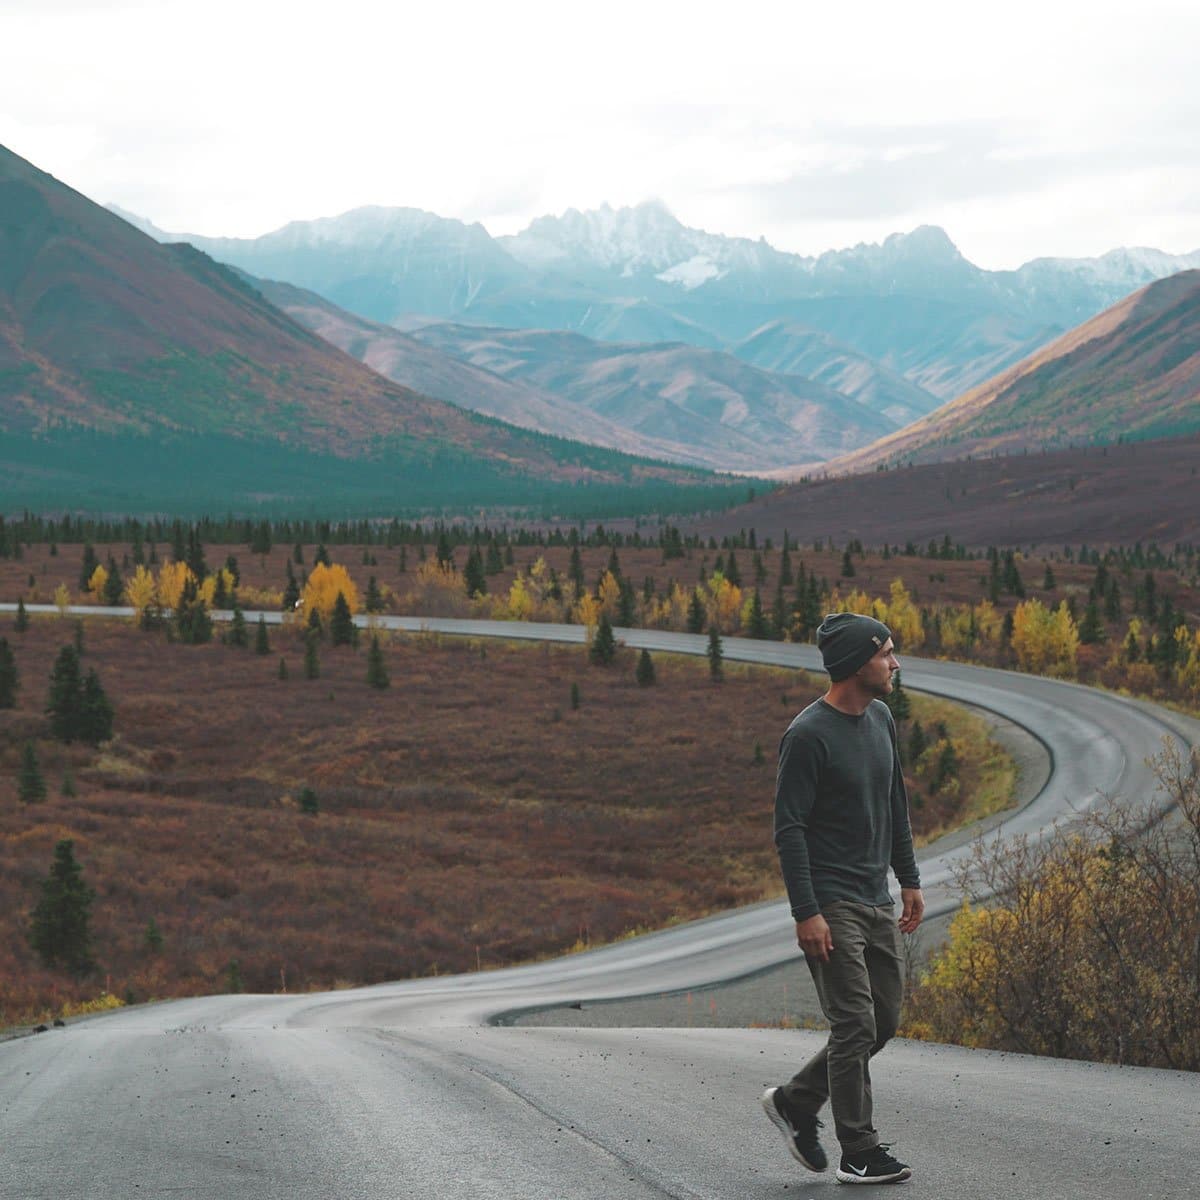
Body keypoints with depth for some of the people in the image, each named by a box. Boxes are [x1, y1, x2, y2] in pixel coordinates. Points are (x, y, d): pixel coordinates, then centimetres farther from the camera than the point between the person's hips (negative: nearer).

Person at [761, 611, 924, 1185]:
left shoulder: (881, 720, 9)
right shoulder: (809, 736, -17)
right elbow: (789, 829, -17)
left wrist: (909, 879, 17)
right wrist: (806, 912, -20)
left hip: (877, 901, 9)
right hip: (831, 906, -8)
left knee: (883, 1021, 11)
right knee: (856, 1026, -7)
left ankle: (796, 1101, 26)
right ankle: (859, 1154, 3)